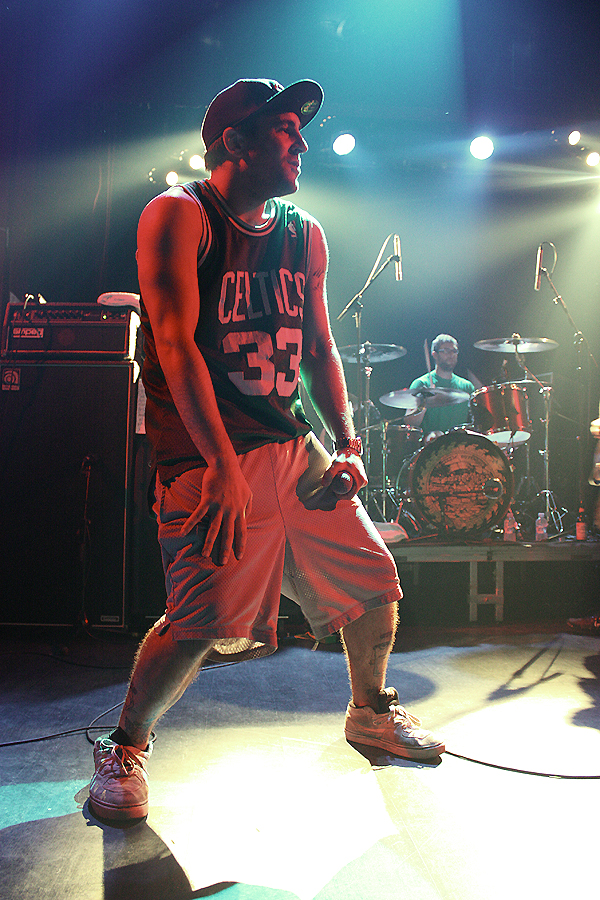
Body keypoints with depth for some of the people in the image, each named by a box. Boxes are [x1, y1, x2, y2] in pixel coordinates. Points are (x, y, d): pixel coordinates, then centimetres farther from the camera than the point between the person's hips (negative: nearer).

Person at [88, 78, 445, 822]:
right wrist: (223, 467, -23)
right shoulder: (179, 215, -6)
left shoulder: (304, 236, 14)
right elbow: (175, 342, -16)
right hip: (209, 455, -7)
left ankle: (371, 712, 37)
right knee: (205, 621, -18)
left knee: (376, 583, 9)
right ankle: (124, 749, 11)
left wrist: (347, 444, 6)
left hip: (296, 448, 7)